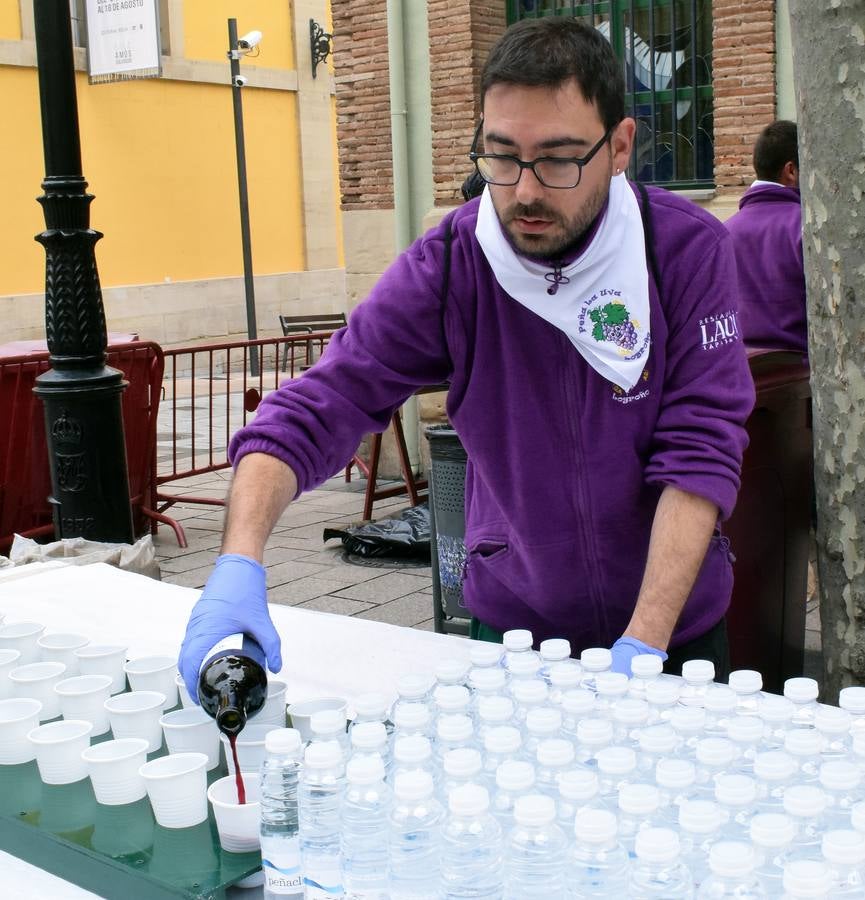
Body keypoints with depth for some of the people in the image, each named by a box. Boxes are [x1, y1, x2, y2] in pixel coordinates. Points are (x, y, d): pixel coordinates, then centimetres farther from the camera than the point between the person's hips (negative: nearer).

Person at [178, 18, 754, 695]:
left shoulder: (690, 250, -16)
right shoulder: (447, 265, -16)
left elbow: (699, 450, -19)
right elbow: (315, 410, -19)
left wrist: (643, 645, -28)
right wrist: (240, 564, -36)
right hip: (510, 621, 0)